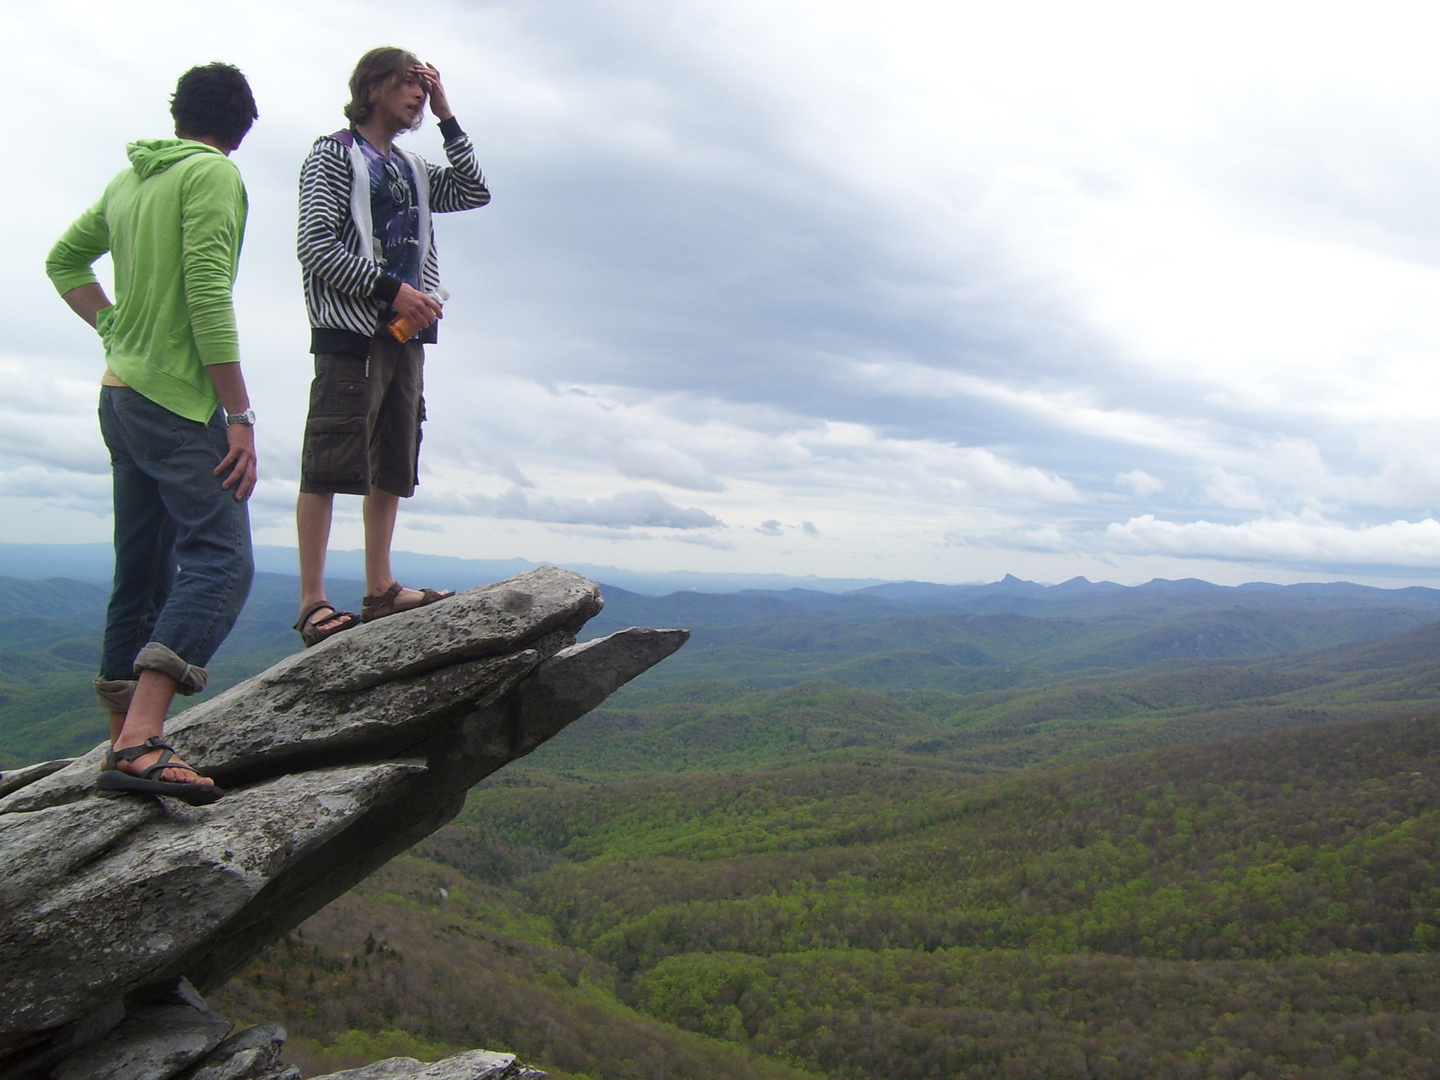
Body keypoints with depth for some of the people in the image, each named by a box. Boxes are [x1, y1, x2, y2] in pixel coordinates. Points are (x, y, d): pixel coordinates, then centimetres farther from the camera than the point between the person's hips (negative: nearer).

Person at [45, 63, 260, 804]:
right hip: (177, 398, -9)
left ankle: (124, 741, 16)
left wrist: (117, 327, 19)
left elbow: (64, 260, 28)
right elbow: (207, 294, -16)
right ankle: (140, 743, -27)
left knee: (142, 574, 12)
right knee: (220, 559, -16)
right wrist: (239, 415, -16)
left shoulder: (128, 179, 18)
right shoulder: (213, 173, -6)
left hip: (119, 395, 9)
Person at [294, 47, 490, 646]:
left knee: (393, 470, 7)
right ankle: (313, 601, -9)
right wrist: (391, 288, -14)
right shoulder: (333, 155, 3)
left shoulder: (413, 168, 24)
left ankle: (380, 590, 13)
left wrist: (446, 116, 11)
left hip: (406, 333, 8)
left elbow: (474, 192, 12)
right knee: (328, 467, -9)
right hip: (350, 331, -7)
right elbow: (316, 247, -8)